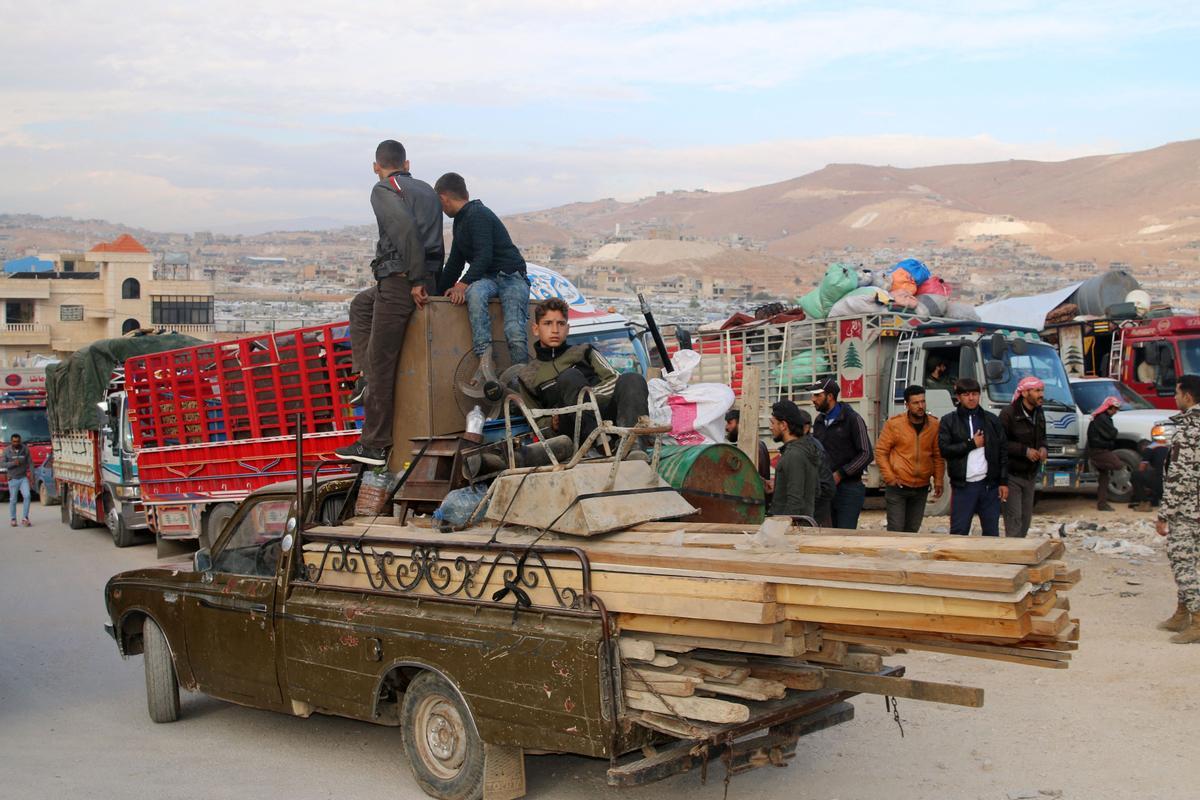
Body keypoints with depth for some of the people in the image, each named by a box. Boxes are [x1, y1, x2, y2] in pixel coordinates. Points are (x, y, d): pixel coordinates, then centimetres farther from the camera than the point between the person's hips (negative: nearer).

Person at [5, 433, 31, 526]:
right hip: (13, 479, 0)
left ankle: (25, 518, -10)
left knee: (27, 496, -16)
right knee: (13, 500, 5)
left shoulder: (25, 449, -1)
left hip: (24, 478, 0)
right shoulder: (7, 451, -2)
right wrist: (13, 463, -20)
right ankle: (13, 519, 19)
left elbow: (30, 462, 1)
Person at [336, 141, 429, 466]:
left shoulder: (383, 190, -6)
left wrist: (416, 280, -20)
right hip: (411, 281, 9)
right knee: (361, 305, 33)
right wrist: (422, 279, 18)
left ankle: (375, 446, 0)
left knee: (380, 363, -3)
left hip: (399, 282, -9)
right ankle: (368, 375, 23)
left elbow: (405, 227, -22)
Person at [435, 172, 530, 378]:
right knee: (475, 293, -32)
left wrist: (463, 284, -30)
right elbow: (454, 264, 27)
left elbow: (484, 256, -22)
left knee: (515, 335, -29)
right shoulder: (461, 220, 21)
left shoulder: (477, 214, -10)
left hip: (511, 275, -7)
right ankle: (485, 360, -44)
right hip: (488, 278, 7)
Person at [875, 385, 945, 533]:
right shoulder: (894, 424, -7)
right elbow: (880, 451, -3)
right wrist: (889, 477, -10)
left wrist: (939, 480, 1)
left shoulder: (934, 426, 2)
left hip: (921, 488, 3)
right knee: (895, 530, -4)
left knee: (912, 530, 11)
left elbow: (938, 455, 9)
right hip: (898, 487, -3)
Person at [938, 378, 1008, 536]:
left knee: (992, 533, 7)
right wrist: (972, 444, -9)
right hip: (962, 486, -2)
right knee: (958, 532, 0)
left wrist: (1004, 481, 2)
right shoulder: (948, 421, 3)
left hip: (989, 485, 2)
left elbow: (1003, 451, 8)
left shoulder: (992, 420, 9)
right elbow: (944, 449, -9)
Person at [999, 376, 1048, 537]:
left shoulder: (1039, 413, 10)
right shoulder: (1008, 413, -14)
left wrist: (1043, 449, 1)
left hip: (1030, 474, 8)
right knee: (1014, 519, -9)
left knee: (1026, 519, 12)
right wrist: (1024, 451, -21)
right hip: (1012, 474, -8)